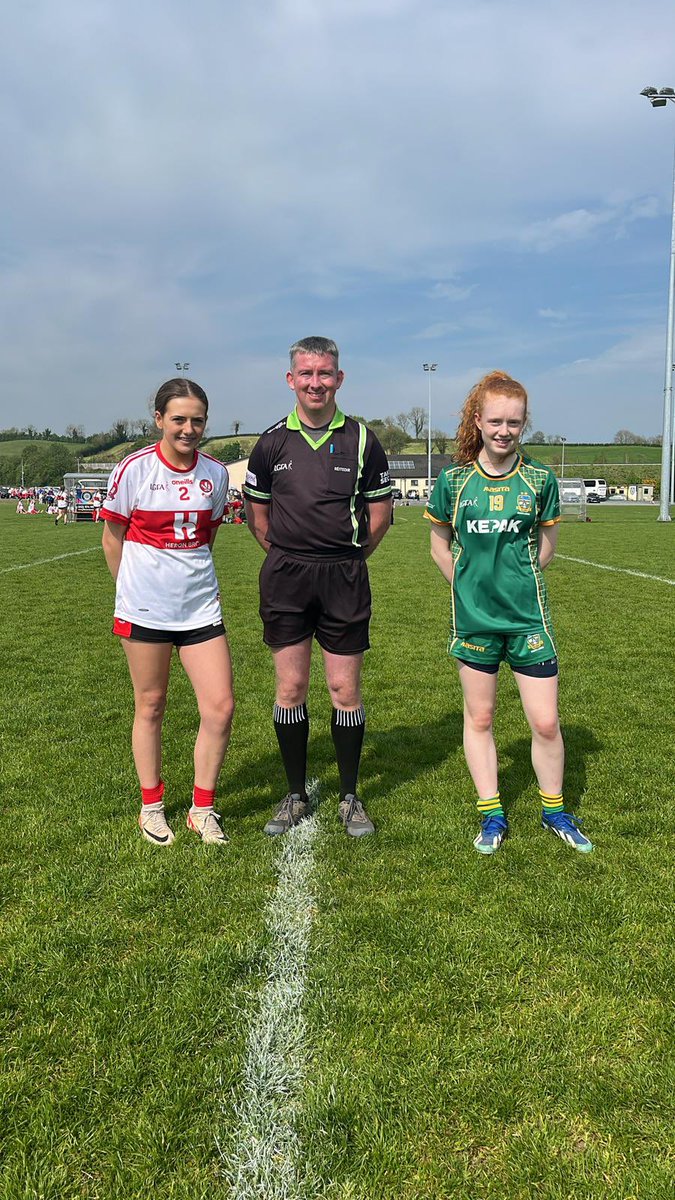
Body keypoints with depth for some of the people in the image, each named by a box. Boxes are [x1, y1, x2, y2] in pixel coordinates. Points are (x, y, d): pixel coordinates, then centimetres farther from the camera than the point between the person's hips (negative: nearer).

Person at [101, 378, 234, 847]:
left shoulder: (215, 473, 1)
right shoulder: (134, 470, -7)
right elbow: (112, 538, 2)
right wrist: (135, 588, 6)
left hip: (200, 606, 3)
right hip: (145, 608, -2)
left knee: (221, 706, -2)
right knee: (151, 706, 9)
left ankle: (203, 808, 17)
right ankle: (152, 806, 28)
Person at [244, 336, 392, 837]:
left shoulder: (362, 439, 2)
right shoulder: (273, 441, 5)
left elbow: (381, 512, 8)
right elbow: (257, 513, 14)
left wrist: (347, 560, 8)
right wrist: (288, 557, 9)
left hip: (344, 576, -1)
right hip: (285, 576, 1)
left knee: (345, 690, 2)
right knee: (291, 689, 5)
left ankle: (350, 797, 18)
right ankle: (296, 796, 20)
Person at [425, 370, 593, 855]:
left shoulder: (540, 478, -3)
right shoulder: (454, 480, -2)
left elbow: (546, 546, 9)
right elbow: (440, 545, 9)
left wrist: (515, 579, 2)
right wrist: (472, 585, 3)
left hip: (528, 615, 0)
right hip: (473, 616, 1)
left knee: (546, 722, 3)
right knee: (479, 717, 11)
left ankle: (554, 809, 27)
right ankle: (492, 815, 27)